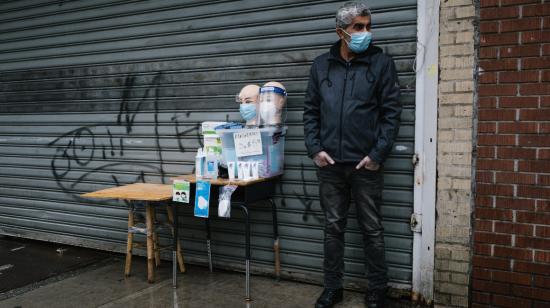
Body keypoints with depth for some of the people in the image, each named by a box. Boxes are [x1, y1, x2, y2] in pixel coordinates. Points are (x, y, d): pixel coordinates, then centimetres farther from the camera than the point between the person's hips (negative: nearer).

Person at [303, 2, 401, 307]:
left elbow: (391, 112, -3)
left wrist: (377, 155, -10)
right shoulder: (321, 65, 8)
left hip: (366, 163, -2)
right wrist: (315, 148, -2)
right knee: (333, 228, 11)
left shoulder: (382, 63, 0)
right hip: (330, 164, 2)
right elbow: (311, 111, 10)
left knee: (372, 229, 8)